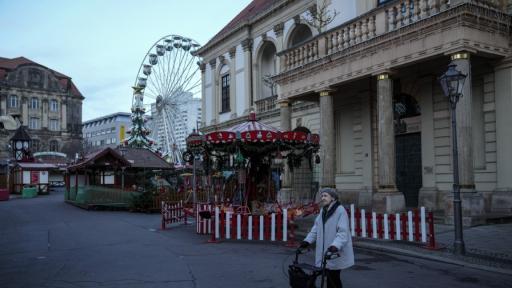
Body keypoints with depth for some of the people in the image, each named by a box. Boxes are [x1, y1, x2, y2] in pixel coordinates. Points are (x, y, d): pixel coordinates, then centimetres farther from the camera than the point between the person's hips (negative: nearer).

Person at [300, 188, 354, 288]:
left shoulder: (340, 211, -13)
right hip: (325, 253, 7)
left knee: (333, 279, -2)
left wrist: (335, 245, -36)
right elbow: (316, 229, 12)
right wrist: (307, 241, -1)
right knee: (330, 278, 14)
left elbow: (343, 232, -23)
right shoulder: (323, 211, 12)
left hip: (336, 254, -7)